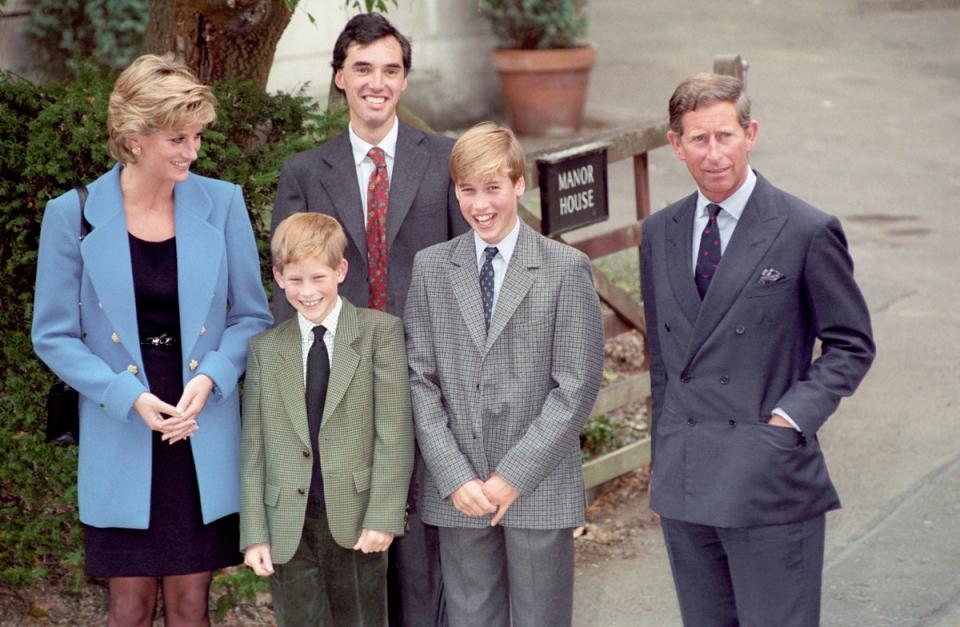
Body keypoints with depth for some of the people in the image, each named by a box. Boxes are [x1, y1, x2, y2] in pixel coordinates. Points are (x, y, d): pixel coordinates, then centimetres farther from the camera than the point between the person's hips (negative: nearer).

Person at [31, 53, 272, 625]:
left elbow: (252, 315, 6)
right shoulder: (73, 215, -6)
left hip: (204, 441, 1)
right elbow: (54, 336, -1)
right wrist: (130, 398, -14)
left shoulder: (222, 204, -2)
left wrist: (210, 378, -12)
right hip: (121, 440, -1)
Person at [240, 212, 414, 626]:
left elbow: (394, 432, -4)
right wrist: (254, 534, 2)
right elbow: (254, 448, 8)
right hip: (289, 527, 2)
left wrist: (383, 516, -11)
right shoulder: (265, 348, 10)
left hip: (356, 522, -2)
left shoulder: (379, 331, 1)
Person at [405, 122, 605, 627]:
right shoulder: (431, 268, 6)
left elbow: (576, 387, -6)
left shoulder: (567, 269, -2)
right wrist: (454, 476, -8)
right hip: (457, 491, 2)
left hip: (540, 489, -2)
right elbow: (421, 379, 2)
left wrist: (513, 476, -11)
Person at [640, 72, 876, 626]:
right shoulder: (660, 234, 11)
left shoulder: (808, 233, -6)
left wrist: (793, 416, -13)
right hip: (684, 487, 5)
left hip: (770, 484, -5)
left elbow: (851, 346, 0)